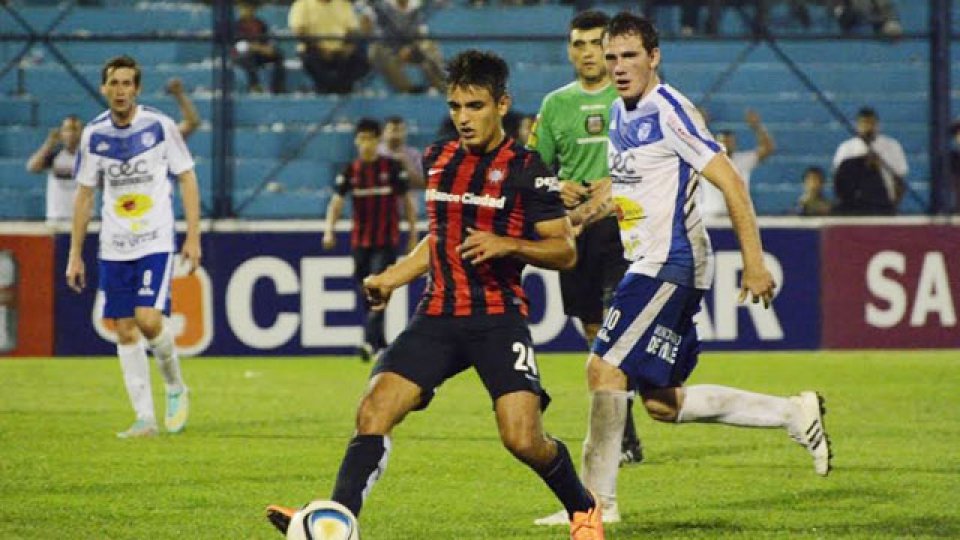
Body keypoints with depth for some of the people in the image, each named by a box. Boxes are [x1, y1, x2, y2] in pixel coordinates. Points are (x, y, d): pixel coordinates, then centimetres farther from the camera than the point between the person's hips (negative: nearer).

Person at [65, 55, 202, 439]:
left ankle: (176, 387, 9)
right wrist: (75, 254, 9)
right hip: (113, 247, 4)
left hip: (156, 242, -4)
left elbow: (187, 179, 1)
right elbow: (84, 194, 10)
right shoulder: (93, 134, 3)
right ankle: (145, 418, 8)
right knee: (125, 332, 2)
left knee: (148, 320, -18)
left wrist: (193, 237, -6)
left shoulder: (160, 126, -6)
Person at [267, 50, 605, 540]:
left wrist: (508, 245, -19)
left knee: (523, 439, -15)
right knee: (374, 410, -14)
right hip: (438, 316, 5)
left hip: (498, 318, -5)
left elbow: (564, 250, -4)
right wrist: (392, 277, 18)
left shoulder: (526, 169, -4)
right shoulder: (437, 160, 14)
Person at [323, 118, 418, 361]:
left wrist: (413, 233, 1)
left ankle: (370, 341, -24)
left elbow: (406, 201, 4)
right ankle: (381, 345, 21)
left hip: (387, 241, -4)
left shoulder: (393, 167, -2)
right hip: (360, 240, 4)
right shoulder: (350, 171, 5)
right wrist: (329, 230, -15)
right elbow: (337, 202, 0)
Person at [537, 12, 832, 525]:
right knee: (662, 402, 10)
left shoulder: (667, 111, -14)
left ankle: (596, 499, -10)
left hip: (672, 264, -10)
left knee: (604, 367, -16)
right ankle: (794, 414, 22)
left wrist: (753, 261, -18)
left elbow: (729, 181, -16)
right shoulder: (620, 112, 13)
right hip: (647, 265, 10)